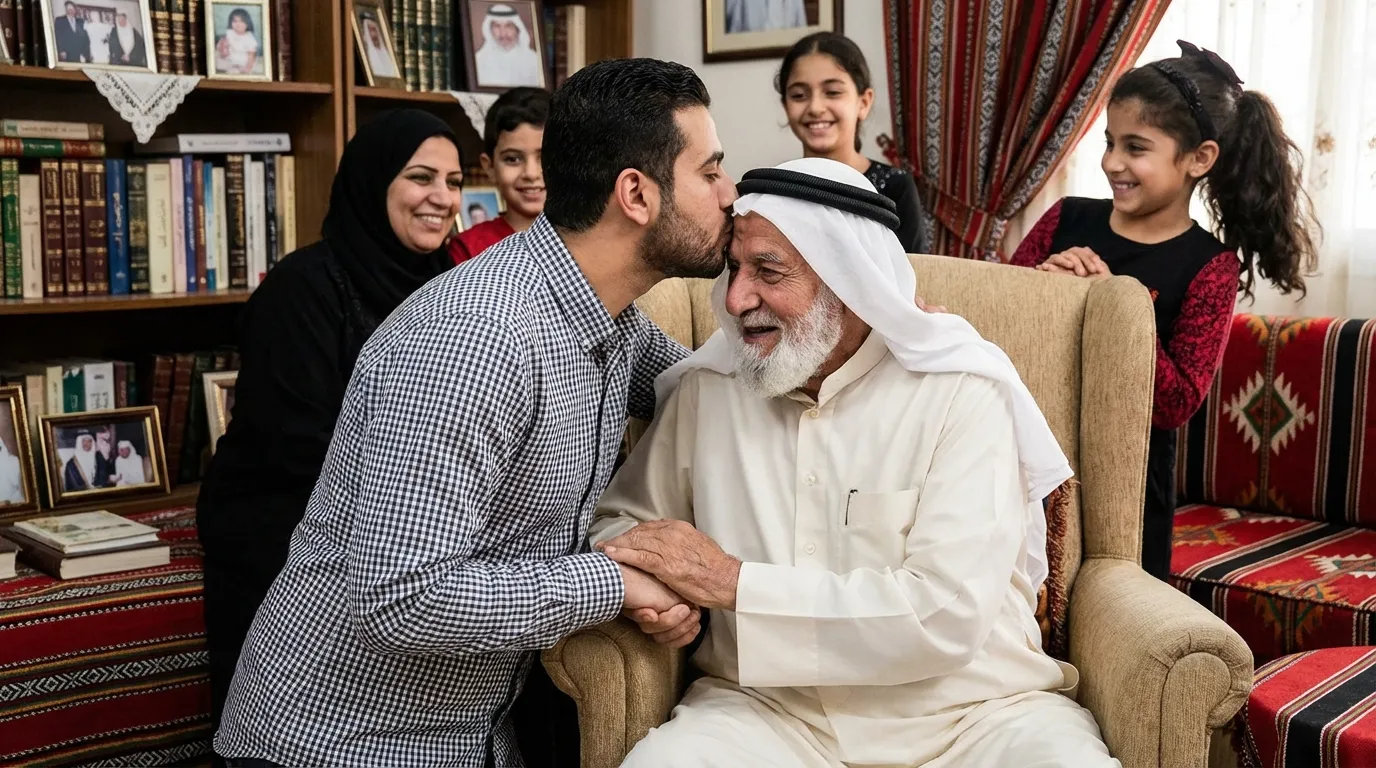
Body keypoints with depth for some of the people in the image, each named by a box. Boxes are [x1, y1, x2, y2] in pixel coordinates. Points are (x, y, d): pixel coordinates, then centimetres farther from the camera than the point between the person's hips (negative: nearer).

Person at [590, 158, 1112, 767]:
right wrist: (646, 580, -10)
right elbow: (618, 519, 14)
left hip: (968, 710, -1)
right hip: (773, 707, 1)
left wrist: (731, 582, -18)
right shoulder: (708, 388, 3)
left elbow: (946, 615, -19)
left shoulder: (962, 392, -9)